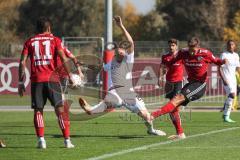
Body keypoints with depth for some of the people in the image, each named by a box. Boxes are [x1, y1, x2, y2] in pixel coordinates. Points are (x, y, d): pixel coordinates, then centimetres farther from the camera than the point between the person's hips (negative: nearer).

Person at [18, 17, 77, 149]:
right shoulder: (54, 40, 7)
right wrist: (70, 75, 1)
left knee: (38, 110, 6)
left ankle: (41, 140, -6)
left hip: (36, 80, 1)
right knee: (59, 109, 2)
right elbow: (63, 59, -4)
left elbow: (22, 62, 4)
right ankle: (67, 140, -1)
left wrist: (20, 82, 6)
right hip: (51, 78, -1)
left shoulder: (30, 42, 11)